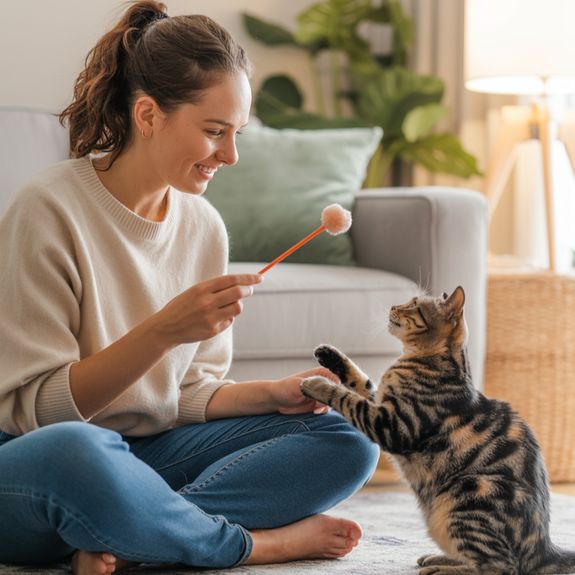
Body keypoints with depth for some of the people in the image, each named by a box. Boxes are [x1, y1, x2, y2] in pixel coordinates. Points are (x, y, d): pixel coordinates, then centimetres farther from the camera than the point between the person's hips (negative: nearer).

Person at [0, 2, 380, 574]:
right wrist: (163, 330, -25)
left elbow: (188, 392, 12)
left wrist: (273, 393, -8)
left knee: (347, 442, -7)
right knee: (74, 449, -42)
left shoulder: (203, 226, 6)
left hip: (152, 454, 7)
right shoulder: (49, 210, -14)